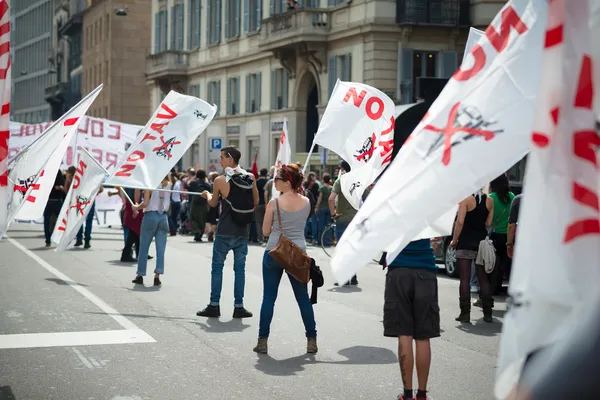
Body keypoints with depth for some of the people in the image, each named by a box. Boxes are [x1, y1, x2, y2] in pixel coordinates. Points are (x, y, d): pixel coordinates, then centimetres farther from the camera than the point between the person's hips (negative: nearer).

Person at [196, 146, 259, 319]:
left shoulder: (220, 180, -9)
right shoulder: (250, 178, -1)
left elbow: (213, 203, 6)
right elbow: (256, 202, 7)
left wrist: (207, 194, 26)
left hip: (225, 232, -3)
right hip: (243, 232, 3)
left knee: (217, 267, 7)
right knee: (240, 268, 8)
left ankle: (214, 306, 8)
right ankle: (239, 307, 8)